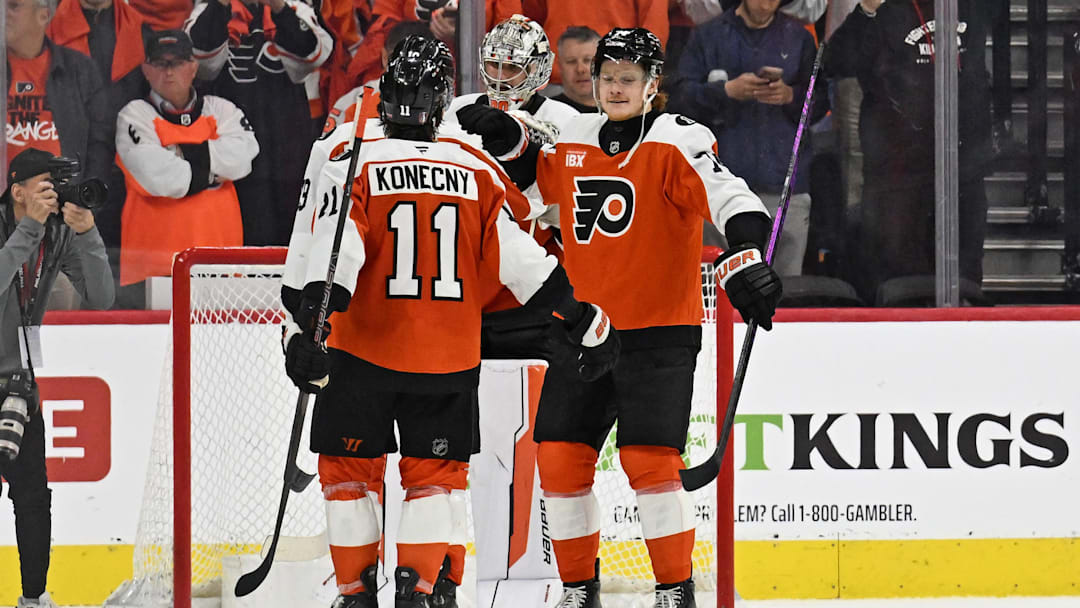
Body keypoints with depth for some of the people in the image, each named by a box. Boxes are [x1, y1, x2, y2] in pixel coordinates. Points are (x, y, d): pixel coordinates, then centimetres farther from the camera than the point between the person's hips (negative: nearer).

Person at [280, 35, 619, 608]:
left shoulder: (352, 166, -7)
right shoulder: (477, 174, 0)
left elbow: (330, 254, -18)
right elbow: (523, 261, 3)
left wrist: (305, 331, -21)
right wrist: (586, 323, 12)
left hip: (363, 351, -2)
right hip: (449, 360, 2)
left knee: (349, 469, 13)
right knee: (434, 474, 13)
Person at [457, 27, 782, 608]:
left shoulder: (677, 140, -10)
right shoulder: (572, 140, 9)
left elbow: (731, 198, -23)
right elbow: (529, 175, 28)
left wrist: (743, 257, -40)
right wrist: (507, 140, 8)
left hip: (658, 331, -6)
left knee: (649, 460, -13)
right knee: (560, 456, 2)